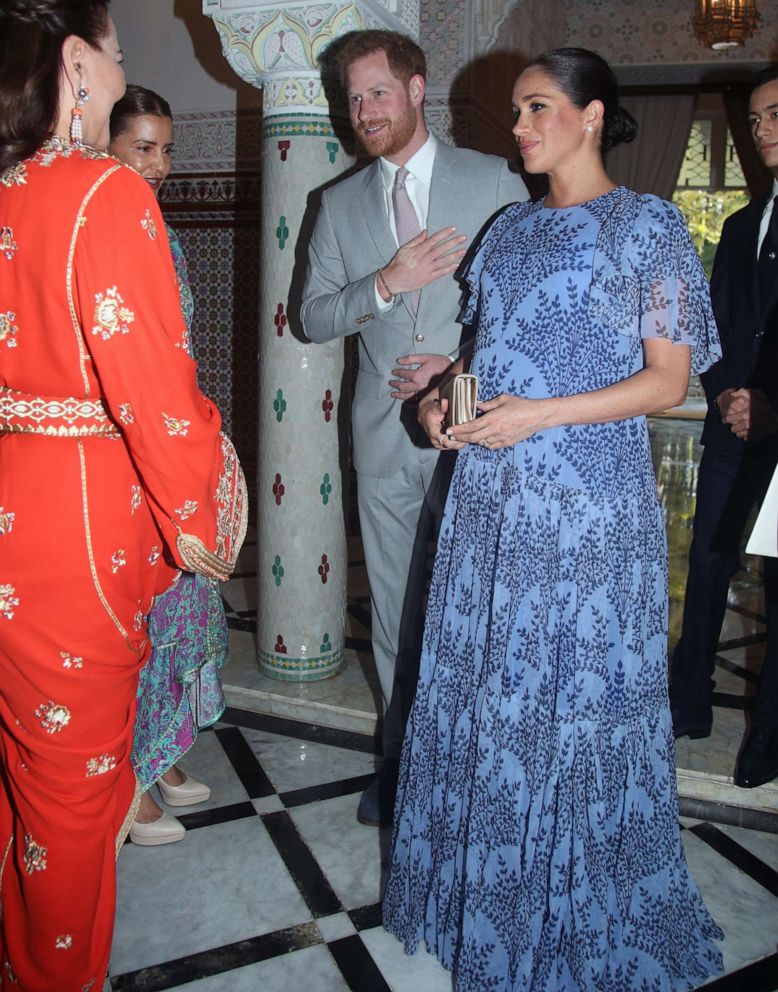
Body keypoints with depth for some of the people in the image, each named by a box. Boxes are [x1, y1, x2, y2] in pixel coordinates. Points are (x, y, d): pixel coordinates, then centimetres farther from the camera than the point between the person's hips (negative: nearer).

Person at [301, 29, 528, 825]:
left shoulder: (494, 181, 4)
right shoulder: (340, 204, 12)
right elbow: (314, 316, 6)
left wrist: (467, 365, -10)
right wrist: (385, 284, -11)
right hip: (385, 432, 3)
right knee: (395, 607, 10)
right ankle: (404, 758, 26)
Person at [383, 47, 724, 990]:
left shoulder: (646, 224, -3)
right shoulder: (511, 225, 15)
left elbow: (668, 380, -8)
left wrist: (540, 413, -17)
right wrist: (447, 394, 1)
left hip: (586, 498, -6)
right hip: (491, 492, 6)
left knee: (575, 692, 4)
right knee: (482, 685, 13)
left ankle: (579, 910, 28)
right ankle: (482, 879, 35)